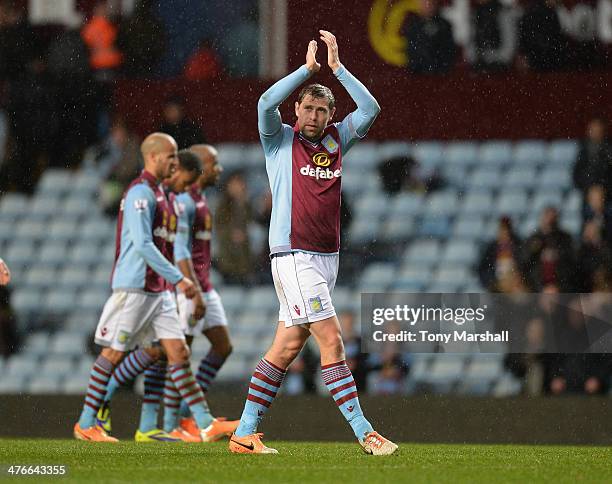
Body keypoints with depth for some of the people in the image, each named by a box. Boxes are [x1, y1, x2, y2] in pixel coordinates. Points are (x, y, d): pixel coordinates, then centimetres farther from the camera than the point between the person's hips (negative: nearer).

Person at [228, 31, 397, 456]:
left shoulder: (337, 140, 15)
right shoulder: (281, 140, 2)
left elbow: (370, 109, 7)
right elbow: (267, 103, -16)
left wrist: (337, 66, 4)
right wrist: (308, 68, -10)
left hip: (327, 258, 6)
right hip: (294, 258, -6)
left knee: (287, 347, 6)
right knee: (332, 341, -12)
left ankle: (245, 434, 10)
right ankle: (365, 434, -14)